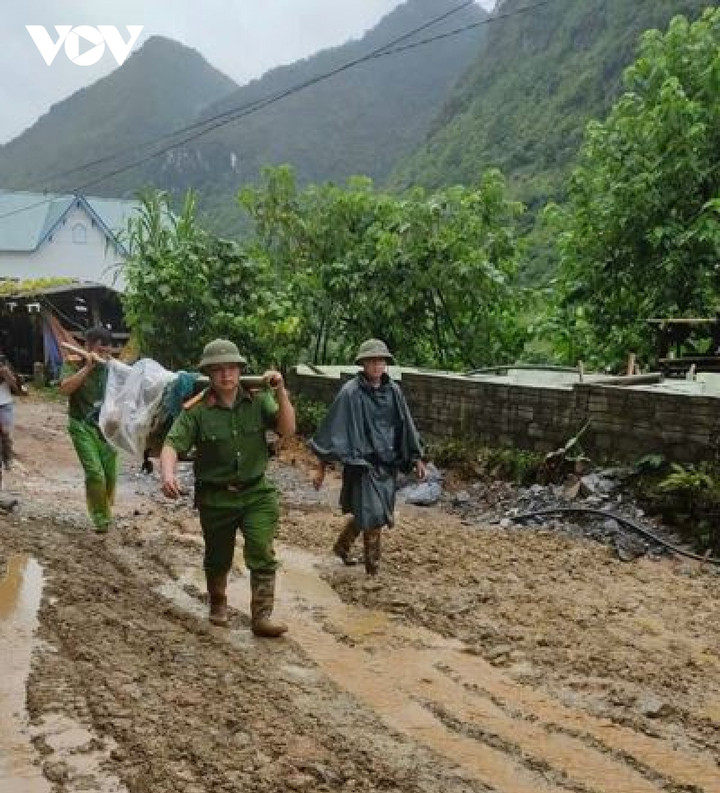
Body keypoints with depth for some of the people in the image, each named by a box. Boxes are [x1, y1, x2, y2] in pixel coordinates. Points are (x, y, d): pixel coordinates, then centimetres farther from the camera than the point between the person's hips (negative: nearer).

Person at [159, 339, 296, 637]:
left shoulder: (258, 401, -4)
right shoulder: (197, 411, -12)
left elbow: (287, 429, -12)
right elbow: (172, 445, -18)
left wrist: (280, 392, -24)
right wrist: (167, 473, -39)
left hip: (256, 492, 1)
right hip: (215, 497, 0)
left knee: (262, 555, -12)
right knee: (218, 559, 18)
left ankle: (262, 616, -2)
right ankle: (218, 605, 45)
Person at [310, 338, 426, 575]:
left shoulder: (393, 391, 3)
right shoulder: (350, 392, -13)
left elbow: (406, 425, 12)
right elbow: (332, 429, -10)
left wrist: (416, 458, 13)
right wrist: (321, 467, -11)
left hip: (387, 464, 6)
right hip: (362, 462, -5)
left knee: (366, 514, 16)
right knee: (372, 515, -7)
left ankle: (342, 545, 42)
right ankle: (373, 570, 9)